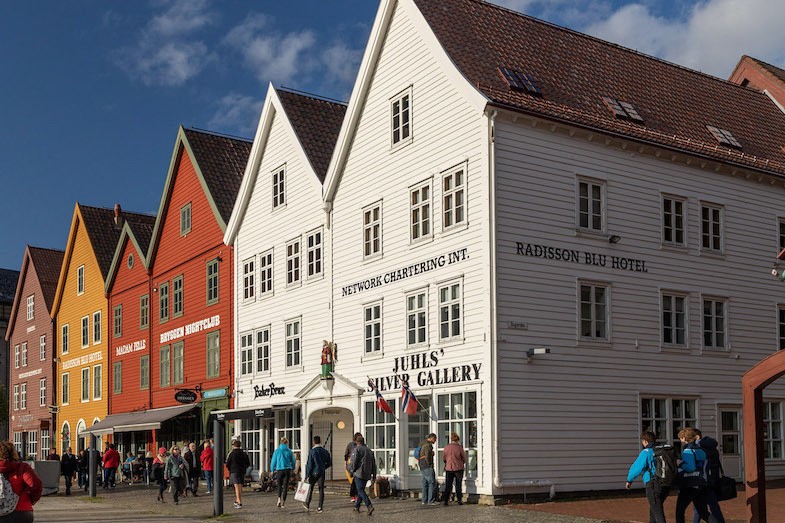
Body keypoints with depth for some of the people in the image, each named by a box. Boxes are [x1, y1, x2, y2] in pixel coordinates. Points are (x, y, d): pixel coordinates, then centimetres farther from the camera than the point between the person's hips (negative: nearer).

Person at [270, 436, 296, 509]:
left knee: (279, 485, 14)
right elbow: (293, 462, 9)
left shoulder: (277, 451, -1)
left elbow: (273, 461, 3)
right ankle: (283, 502, 2)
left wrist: (272, 470, 16)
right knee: (285, 486, 6)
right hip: (287, 470, 0)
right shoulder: (289, 451, 1)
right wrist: (292, 469, 25)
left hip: (279, 470, 0)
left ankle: (279, 499, -5)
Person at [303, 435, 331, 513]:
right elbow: (329, 463, 12)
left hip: (314, 473, -3)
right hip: (322, 473, 3)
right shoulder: (325, 451, 5)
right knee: (321, 489, 5)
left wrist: (307, 475, -10)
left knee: (310, 488, 14)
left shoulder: (312, 451, -11)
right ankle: (320, 507, 1)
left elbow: (309, 464, -13)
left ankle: (307, 504, 24)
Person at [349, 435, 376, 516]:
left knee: (361, 490, -8)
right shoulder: (370, 451, 17)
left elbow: (353, 461, -12)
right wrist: (374, 476, 19)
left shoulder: (356, 449, -3)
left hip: (359, 473, -7)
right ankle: (356, 507, 23)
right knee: (361, 490, 17)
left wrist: (351, 470, 2)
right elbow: (373, 464, 17)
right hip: (367, 475, 7)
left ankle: (369, 506, -23)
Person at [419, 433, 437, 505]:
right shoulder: (428, 445, -16)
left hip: (422, 467, 10)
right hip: (427, 468, -10)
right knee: (432, 483, -7)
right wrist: (430, 465, -11)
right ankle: (431, 501, -7)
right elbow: (427, 458, -22)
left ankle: (424, 500, 14)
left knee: (425, 484, 12)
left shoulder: (422, 444, 16)